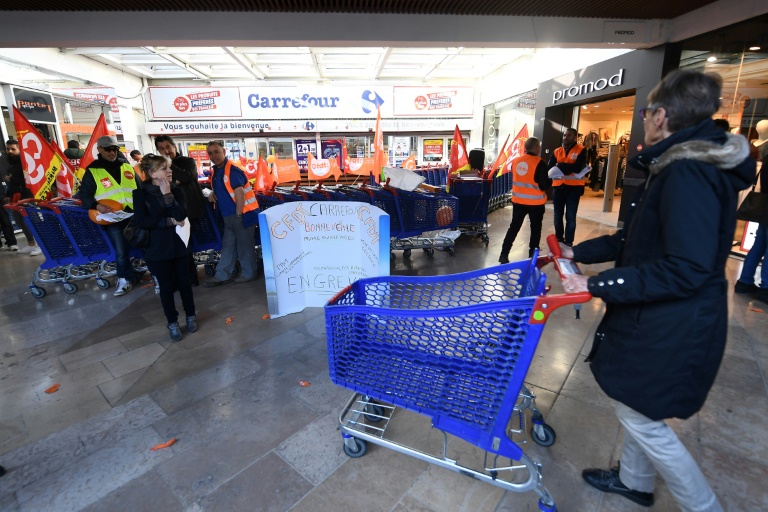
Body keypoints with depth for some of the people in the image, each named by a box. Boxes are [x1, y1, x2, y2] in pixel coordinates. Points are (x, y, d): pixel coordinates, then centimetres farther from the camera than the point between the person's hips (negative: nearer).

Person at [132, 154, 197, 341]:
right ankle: (172, 322, 21)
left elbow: (181, 216, -12)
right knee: (166, 286, 6)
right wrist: (169, 222, -15)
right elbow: (140, 221, -14)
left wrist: (168, 195, -18)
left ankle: (191, 316, 28)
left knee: (184, 282, 9)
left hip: (178, 244, 2)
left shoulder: (176, 190, 2)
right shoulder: (141, 193, -5)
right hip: (157, 248, -2)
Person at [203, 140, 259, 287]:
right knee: (228, 246, 14)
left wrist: (238, 215, -19)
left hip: (242, 214, -9)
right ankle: (222, 275, 23)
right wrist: (213, 195, 4)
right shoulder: (215, 171, 11)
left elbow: (239, 194, -21)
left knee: (244, 245, 2)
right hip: (229, 216, 9)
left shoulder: (232, 170, -17)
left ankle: (248, 273, 16)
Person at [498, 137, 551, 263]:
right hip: (535, 202, -4)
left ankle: (504, 255, 11)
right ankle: (532, 257, 18)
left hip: (518, 200, 4)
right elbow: (544, 186, -15)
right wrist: (551, 179, 3)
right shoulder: (539, 163, -16)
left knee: (514, 227, 13)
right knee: (535, 229, 11)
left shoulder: (515, 161, -1)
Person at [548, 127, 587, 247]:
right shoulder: (557, 151, 10)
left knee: (570, 217, -3)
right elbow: (550, 167, -3)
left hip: (573, 187, -4)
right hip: (558, 186, 4)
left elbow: (578, 168, -17)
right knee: (558, 215, 11)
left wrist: (560, 166, -13)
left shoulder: (581, 150, -3)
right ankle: (558, 239, 25)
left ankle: (568, 242, 5)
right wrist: (567, 168, -18)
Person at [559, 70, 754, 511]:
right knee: (639, 406, 24)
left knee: (639, 414, 8)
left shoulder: (689, 174, -24)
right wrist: (577, 252, 13)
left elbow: (685, 271, -28)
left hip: (673, 327, -10)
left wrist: (597, 285, -27)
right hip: (658, 319, 10)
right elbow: (637, 239, 13)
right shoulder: (678, 167, 8)